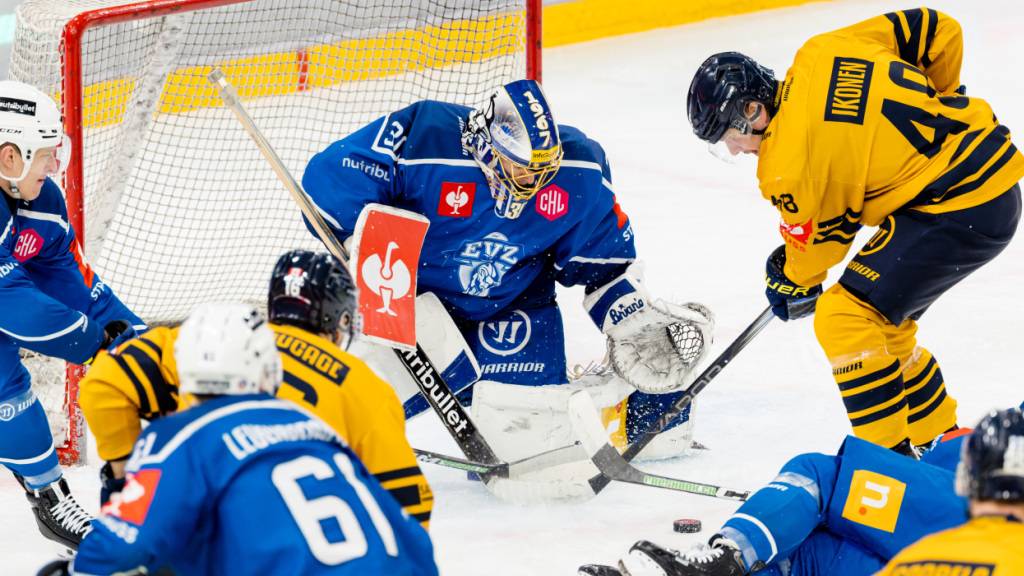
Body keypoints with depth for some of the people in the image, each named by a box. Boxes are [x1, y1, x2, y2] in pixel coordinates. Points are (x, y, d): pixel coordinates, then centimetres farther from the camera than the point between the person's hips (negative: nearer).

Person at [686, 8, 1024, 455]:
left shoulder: (789, 160, -16)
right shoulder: (820, 54, 4)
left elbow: (819, 238, 1)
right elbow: (938, 29, 10)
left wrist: (791, 280, 23)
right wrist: (933, 107, 26)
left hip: (959, 210, -10)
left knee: (845, 317, -10)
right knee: (882, 323, 20)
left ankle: (888, 453, -6)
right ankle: (943, 441, 32)